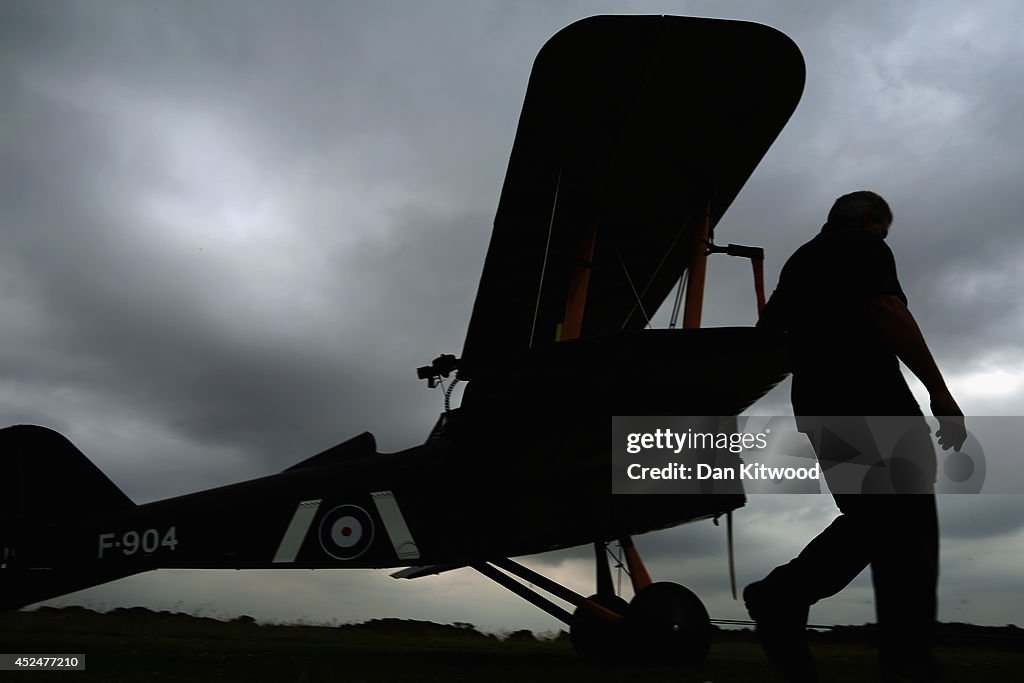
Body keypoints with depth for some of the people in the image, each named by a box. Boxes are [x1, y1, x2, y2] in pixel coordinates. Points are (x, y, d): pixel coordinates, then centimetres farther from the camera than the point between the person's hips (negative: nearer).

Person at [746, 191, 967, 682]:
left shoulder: (799, 260, 25)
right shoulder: (865, 247, 3)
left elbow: (766, 334, 22)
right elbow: (887, 310, -13)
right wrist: (939, 392, -13)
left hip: (815, 406, 8)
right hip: (872, 400, -8)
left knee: (868, 521, 13)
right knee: (906, 529, -2)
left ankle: (780, 597, -4)